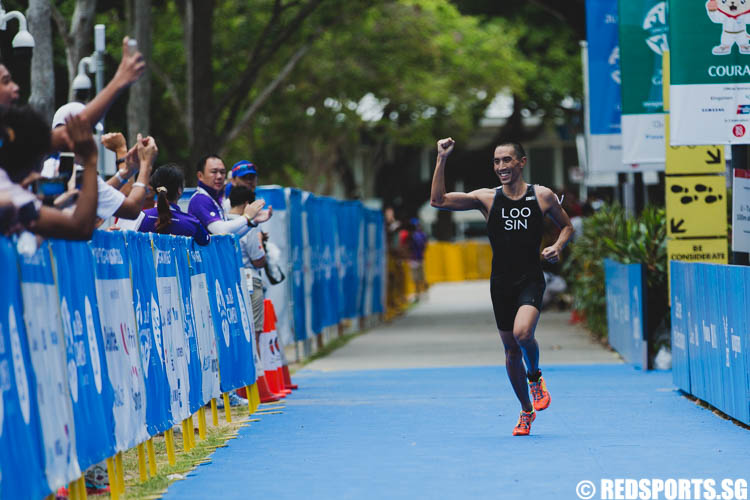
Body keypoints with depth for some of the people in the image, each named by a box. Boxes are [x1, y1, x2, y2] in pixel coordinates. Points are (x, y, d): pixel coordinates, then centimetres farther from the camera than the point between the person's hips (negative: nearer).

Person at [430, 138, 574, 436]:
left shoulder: (543, 196, 1)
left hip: (531, 280, -2)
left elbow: (566, 226, 16)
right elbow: (438, 201, -4)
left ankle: (535, 377, 4)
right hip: (501, 283, 2)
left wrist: (558, 246, -5)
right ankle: (526, 410, 27)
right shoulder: (487, 199, 2)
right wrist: (442, 160, -11)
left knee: (522, 333, -27)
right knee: (511, 349, 8)